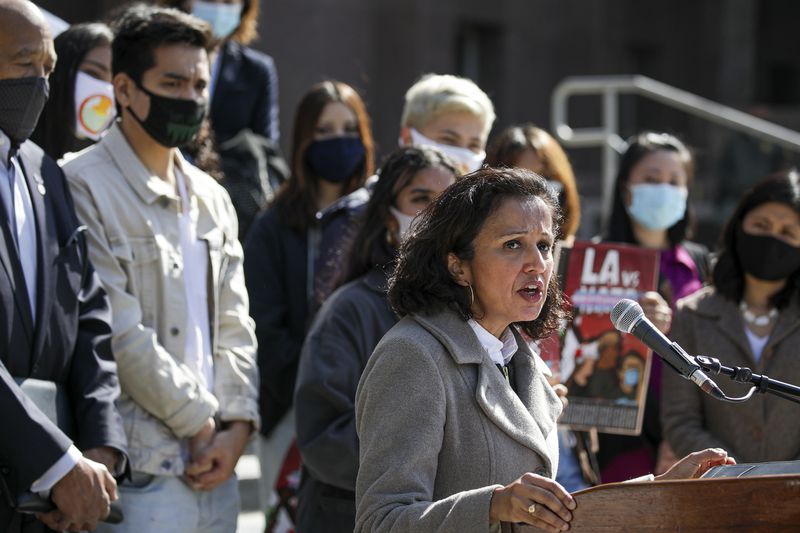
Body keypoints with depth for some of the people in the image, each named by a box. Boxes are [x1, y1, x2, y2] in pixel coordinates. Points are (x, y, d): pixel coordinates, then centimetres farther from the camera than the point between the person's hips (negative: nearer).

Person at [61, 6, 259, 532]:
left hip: (215, 469, 7)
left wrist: (236, 423, 1)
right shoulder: (86, 189, -8)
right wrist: (201, 420, -8)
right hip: (139, 475, -7)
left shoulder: (211, 197, 17)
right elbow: (118, 332, -13)